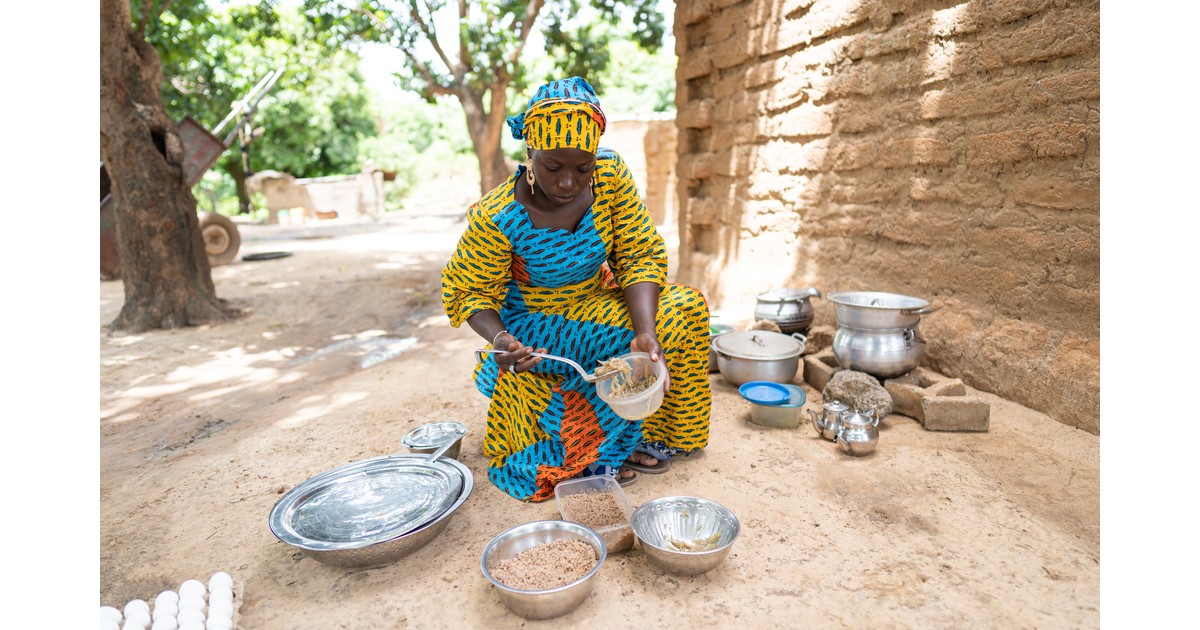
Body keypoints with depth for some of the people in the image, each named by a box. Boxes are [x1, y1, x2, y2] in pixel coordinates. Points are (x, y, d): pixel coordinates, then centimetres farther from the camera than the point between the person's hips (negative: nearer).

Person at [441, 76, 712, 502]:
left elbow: (641, 255, -14)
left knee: (685, 308, -16)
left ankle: (649, 433, -1)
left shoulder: (612, 176, -15)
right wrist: (499, 339, -37)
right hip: (533, 330, -4)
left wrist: (646, 331, -31)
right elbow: (469, 291, -14)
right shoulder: (497, 217, -24)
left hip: (597, 304, 4)